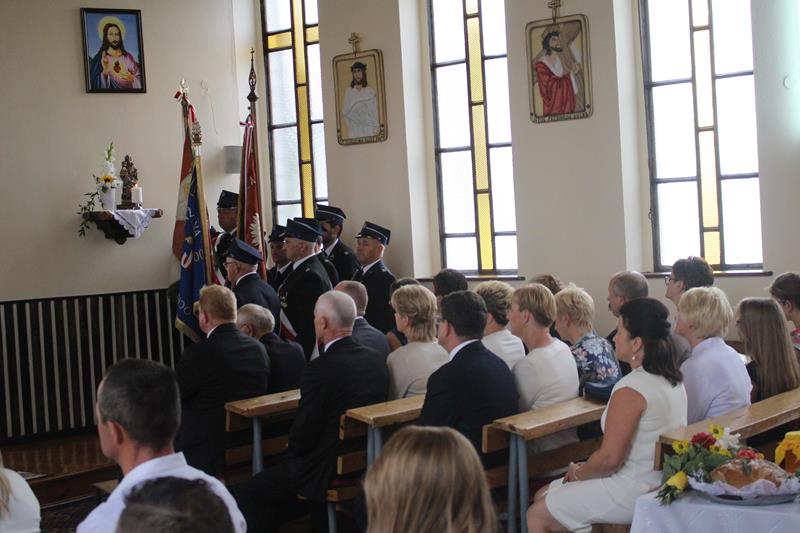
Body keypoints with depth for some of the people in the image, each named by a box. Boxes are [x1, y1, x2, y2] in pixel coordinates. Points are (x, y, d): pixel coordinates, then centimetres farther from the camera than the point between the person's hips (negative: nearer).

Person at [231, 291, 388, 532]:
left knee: (243, 495, 0)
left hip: (328, 472, -8)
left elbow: (301, 438, -15)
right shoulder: (376, 360, 2)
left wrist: (294, 450, 8)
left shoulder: (320, 369, -21)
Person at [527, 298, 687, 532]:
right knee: (542, 496, 16)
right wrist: (586, 468, 10)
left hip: (634, 494, -10)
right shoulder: (672, 379, 6)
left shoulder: (630, 389, -23)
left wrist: (578, 473, -2)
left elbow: (609, 458, -22)